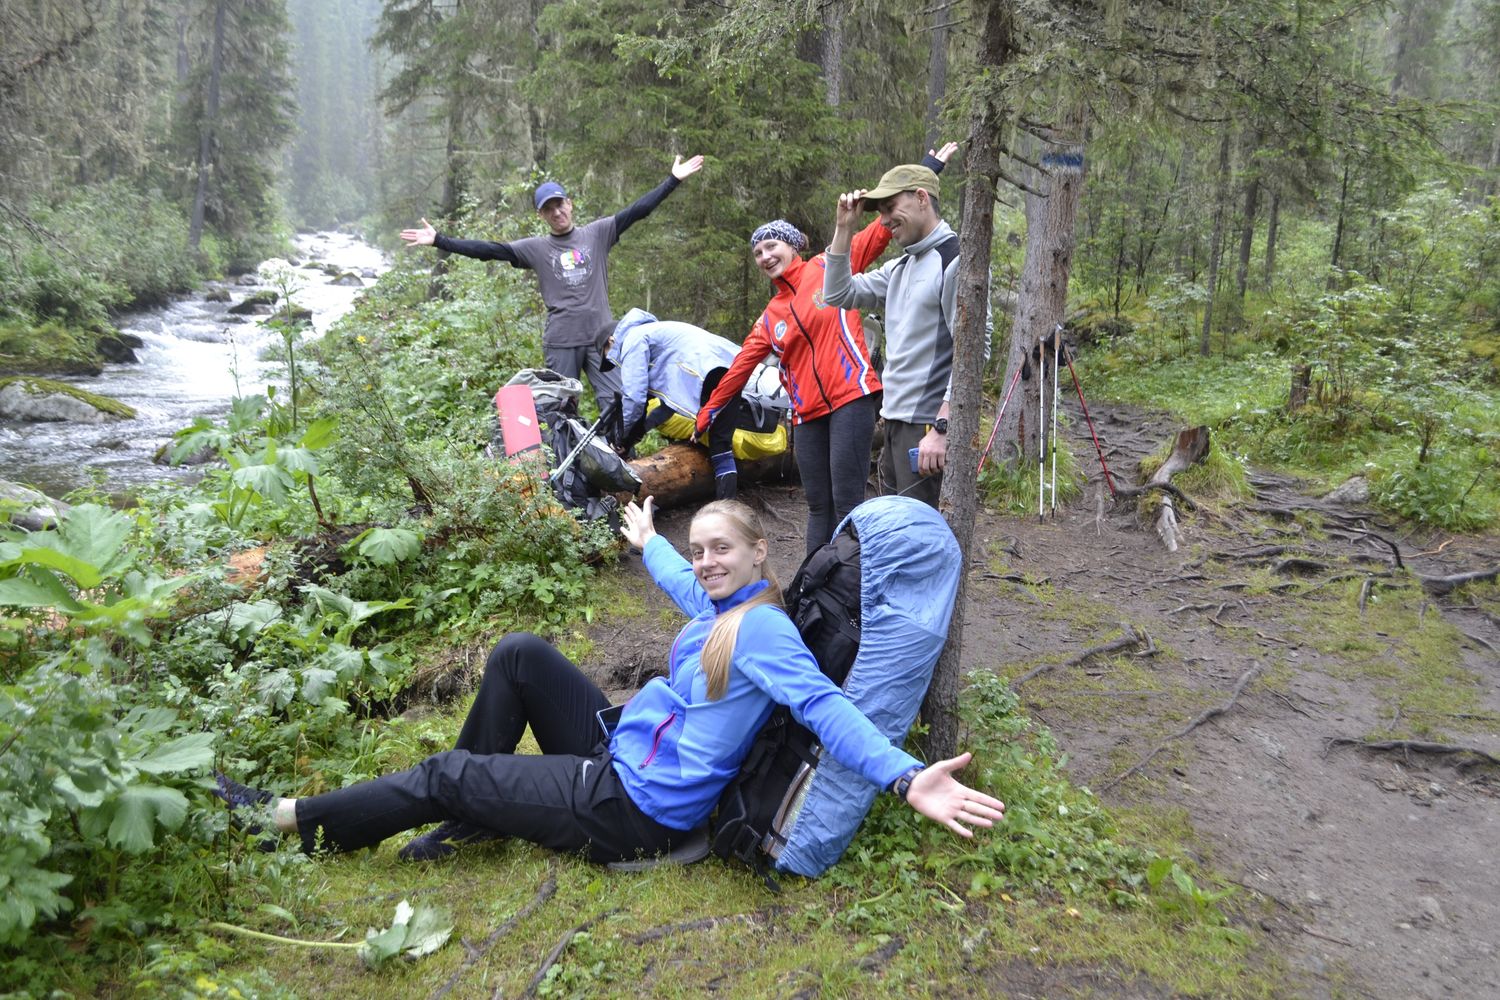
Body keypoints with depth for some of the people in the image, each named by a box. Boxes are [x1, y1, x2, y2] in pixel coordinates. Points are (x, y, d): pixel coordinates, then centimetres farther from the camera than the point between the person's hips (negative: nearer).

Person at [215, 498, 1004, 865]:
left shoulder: (761, 629, -22)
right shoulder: (721, 607, 6)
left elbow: (821, 705, -34)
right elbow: (683, 583, 28)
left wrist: (905, 775, -50)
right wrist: (647, 543, 49)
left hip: (636, 810, -8)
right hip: (622, 748, 9)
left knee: (445, 776, -2)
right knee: (519, 654, 4)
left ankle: (289, 821, 19)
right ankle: (473, 815, 13)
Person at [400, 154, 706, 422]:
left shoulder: (597, 233, 8)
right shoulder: (536, 248, 8)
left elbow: (637, 210, 5)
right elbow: (488, 250, 3)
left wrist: (673, 180, 0)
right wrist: (439, 241, -3)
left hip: (601, 336, 0)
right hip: (560, 342, 0)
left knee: (616, 403, -5)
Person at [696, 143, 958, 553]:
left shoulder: (828, 267, 6)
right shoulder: (770, 318, 18)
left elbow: (880, 232, 2)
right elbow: (741, 365, 21)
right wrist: (709, 411, 22)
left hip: (851, 399, -5)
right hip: (808, 414, 5)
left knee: (846, 501, -10)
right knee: (818, 506, 7)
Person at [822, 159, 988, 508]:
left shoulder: (956, 260, -12)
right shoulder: (900, 267, 17)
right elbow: (838, 295, 19)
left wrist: (942, 428, -22)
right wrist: (844, 229, 10)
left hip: (926, 426, -9)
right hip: (893, 421, 9)